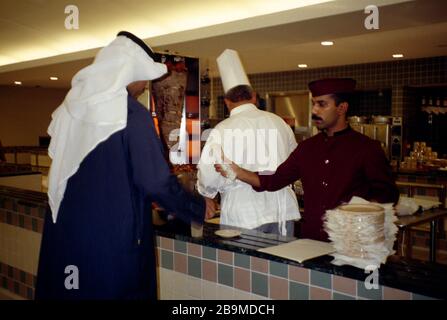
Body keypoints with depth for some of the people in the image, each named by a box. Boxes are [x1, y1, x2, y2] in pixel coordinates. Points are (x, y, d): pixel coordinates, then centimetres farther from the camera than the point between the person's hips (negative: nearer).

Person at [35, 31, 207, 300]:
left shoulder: (70, 106, 5)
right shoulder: (132, 113, -15)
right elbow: (156, 181, -16)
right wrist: (199, 209, 0)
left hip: (64, 230, 7)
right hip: (115, 235, -6)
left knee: (66, 290, 17)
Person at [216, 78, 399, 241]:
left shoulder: (367, 148, -5)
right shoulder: (307, 148, 10)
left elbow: (387, 195, -4)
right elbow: (274, 180, 9)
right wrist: (237, 172, -2)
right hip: (309, 239, 4)